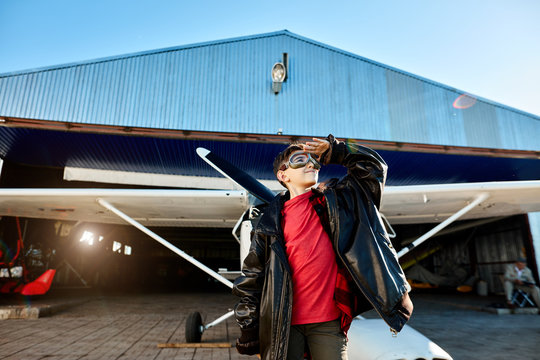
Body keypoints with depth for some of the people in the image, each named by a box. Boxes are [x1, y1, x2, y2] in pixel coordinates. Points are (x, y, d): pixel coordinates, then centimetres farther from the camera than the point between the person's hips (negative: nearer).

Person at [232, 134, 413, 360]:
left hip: (328, 324, 1)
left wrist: (334, 151, 3)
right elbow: (252, 278, 4)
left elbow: (373, 168, 11)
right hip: (284, 324, -1)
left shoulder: (334, 202, 6)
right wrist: (249, 329, 4)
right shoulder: (271, 223, 1)